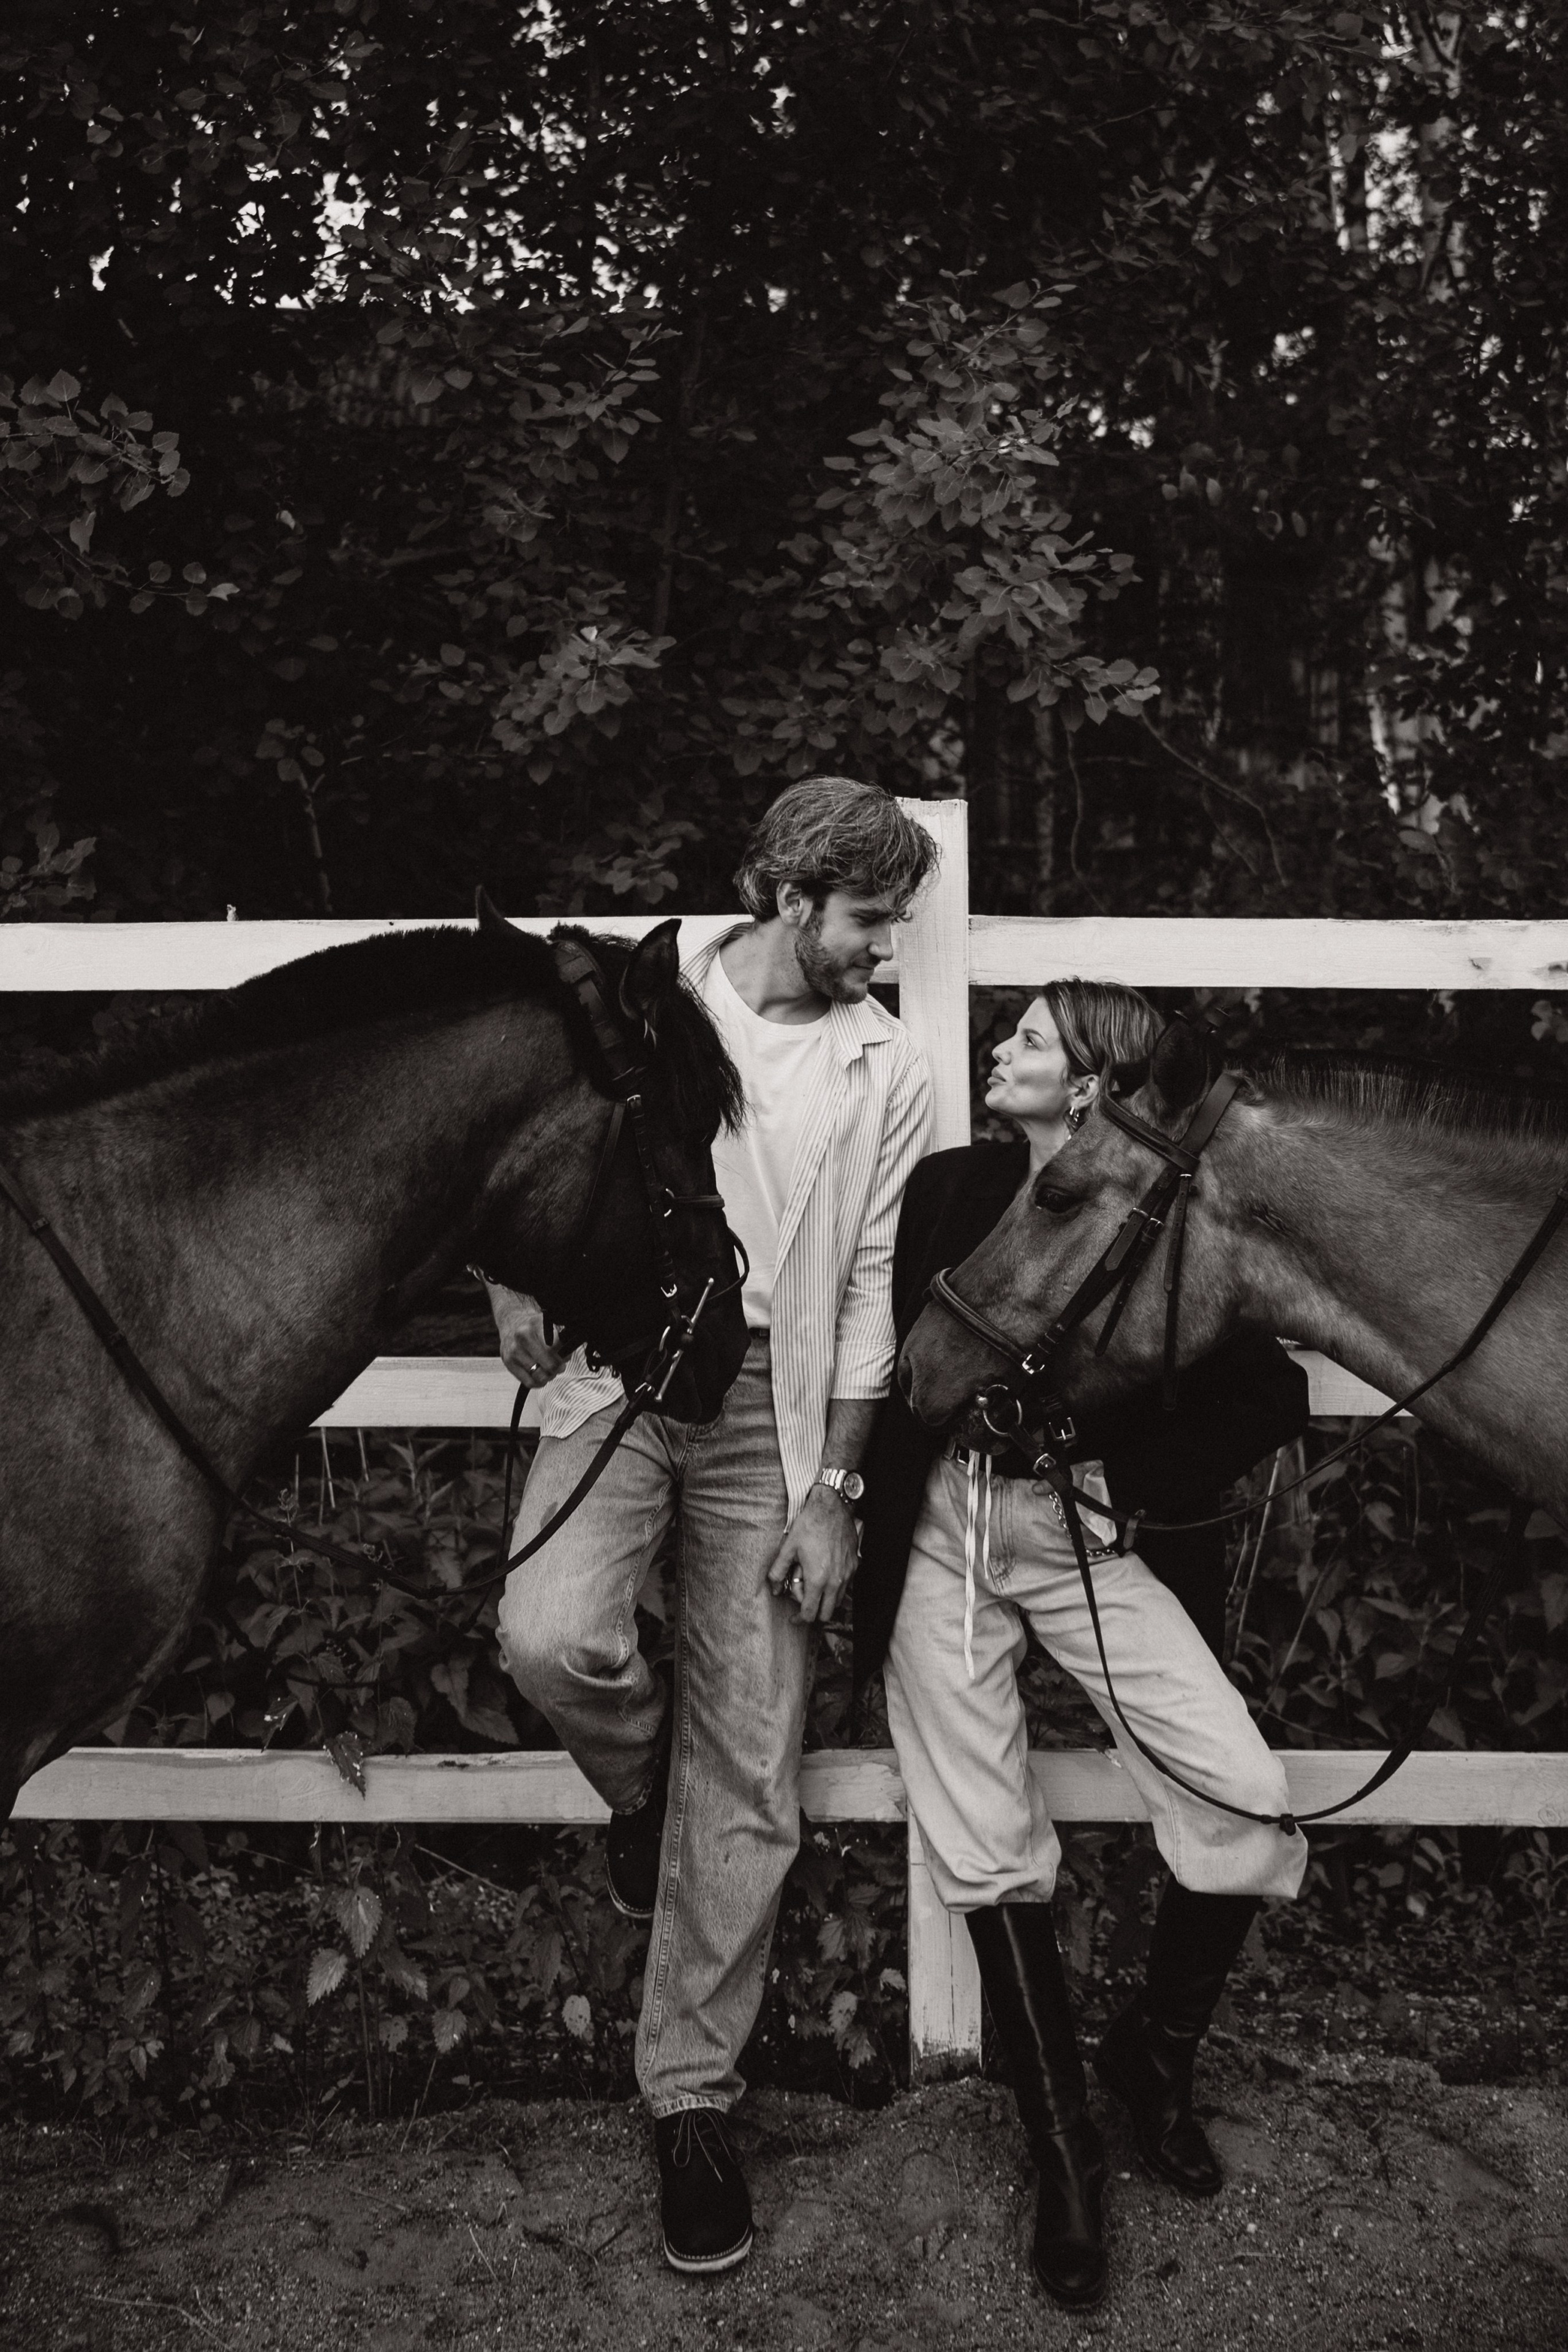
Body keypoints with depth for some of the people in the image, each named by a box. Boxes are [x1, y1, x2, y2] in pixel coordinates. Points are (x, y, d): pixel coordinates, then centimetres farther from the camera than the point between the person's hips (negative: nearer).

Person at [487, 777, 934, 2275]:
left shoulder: (888, 1077, 7)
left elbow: (869, 1292, 5)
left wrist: (832, 1489, -1)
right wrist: (519, 1282, -5)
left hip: (771, 1406, 1)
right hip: (618, 1364, 0)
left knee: (751, 1783, -2)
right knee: (551, 1639, -27)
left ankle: (690, 2099, 15)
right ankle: (644, 1789, 10)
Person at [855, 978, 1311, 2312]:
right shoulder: (948, 1188, 0)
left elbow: (1273, 1400, -1)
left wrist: (1137, 1481, -8)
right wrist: (875, 1521, -4)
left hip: (1091, 1536, -1)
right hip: (944, 1538, 1)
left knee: (1248, 1799, -13)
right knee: (989, 1852, 0)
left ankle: (1157, 2051, 15)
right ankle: (1064, 2148, 19)